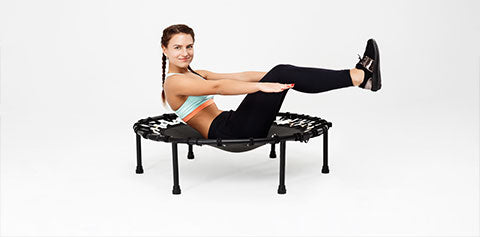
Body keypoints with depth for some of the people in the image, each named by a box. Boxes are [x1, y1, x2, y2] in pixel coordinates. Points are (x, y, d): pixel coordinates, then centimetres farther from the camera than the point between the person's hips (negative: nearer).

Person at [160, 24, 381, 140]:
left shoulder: (196, 74, 22)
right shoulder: (173, 82, -6)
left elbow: (240, 76, 16)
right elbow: (216, 87, -23)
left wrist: (275, 76, 8)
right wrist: (261, 86, -33)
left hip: (230, 125, 8)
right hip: (226, 133, -8)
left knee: (283, 72, -9)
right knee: (282, 75, -17)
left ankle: (360, 76, -14)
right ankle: (359, 77, -18)